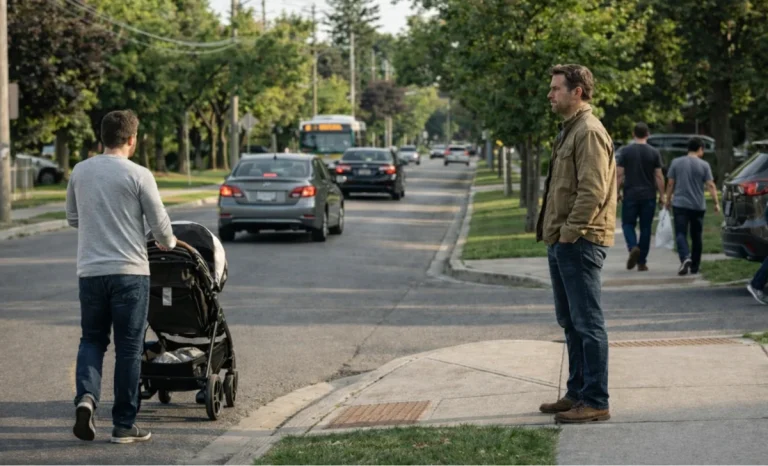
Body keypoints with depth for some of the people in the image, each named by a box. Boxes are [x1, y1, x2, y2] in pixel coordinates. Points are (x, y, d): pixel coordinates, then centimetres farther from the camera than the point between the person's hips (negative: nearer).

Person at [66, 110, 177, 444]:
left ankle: (86, 396, -9)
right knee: (128, 348, 5)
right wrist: (168, 243, 17)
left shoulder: (80, 172, 5)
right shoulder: (138, 175, -9)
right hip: (130, 272, -3)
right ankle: (124, 425, 8)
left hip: (90, 271, 3)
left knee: (92, 339, 16)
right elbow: (160, 225, -5)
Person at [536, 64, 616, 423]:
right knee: (570, 322, 16)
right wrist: (553, 232, 15)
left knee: (588, 323, -6)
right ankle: (577, 393, 24)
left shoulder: (589, 132, -14)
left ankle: (595, 402, -3)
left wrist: (569, 232, -19)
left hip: (580, 242, -11)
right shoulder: (569, 130, 18)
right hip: (562, 242, 11)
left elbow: (593, 191, -22)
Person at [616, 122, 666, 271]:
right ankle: (642, 262, 7)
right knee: (645, 228, 7)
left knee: (628, 223, 9)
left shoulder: (625, 151, -1)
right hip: (648, 196, 1)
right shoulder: (654, 153, 0)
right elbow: (659, 176, -1)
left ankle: (633, 247, -20)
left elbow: (619, 175, -3)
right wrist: (662, 196, 5)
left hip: (630, 195, -1)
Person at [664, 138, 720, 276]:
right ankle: (694, 266, 18)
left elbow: (670, 183, 4)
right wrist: (716, 203, -3)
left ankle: (685, 257, -29)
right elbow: (710, 185, -7)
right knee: (696, 236, 12)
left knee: (681, 234, -4)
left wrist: (668, 200, 14)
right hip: (698, 206, 1)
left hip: (680, 204, 0)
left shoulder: (676, 162, 1)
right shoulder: (704, 165, -3)